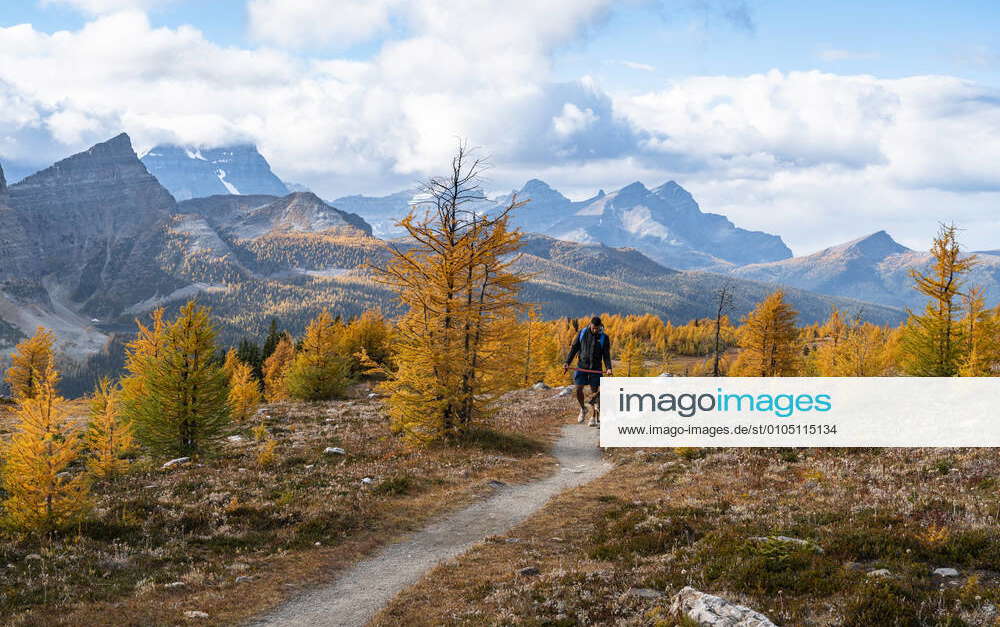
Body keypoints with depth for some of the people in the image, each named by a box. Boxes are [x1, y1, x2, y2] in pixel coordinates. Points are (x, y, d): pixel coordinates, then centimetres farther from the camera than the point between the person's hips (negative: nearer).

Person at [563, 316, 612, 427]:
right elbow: (574, 348, 5)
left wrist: (608, 368, -16)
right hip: (582, 366, 1)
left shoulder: (604, 337, -2)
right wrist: (567, 362, -4)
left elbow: (606, 355, -1)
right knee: (578, 389, -7)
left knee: (595, 391, -2)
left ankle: (595, 417, 7)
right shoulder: (582, 333, 2)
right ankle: (583, 409, 20)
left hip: (596, 368, -1)